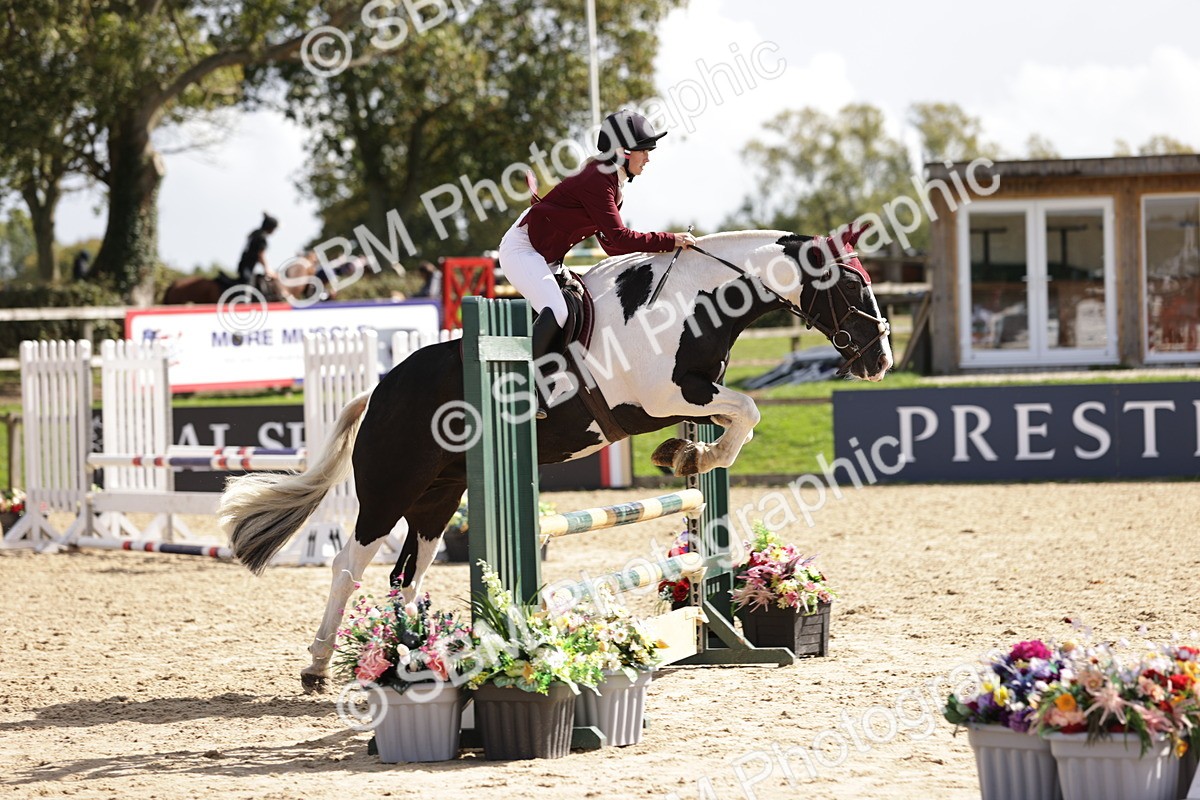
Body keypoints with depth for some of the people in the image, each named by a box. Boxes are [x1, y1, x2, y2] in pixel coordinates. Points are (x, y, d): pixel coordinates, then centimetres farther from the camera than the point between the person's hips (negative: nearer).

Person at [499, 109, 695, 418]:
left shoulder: (612, 183, 8)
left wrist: (652, 250, 0)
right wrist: (670, 240, -26)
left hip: (546, 258, 11)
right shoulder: (598, 182, -23)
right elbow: (619, 237, -28)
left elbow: (609, 242, 12)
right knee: (556, 311, -27)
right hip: (522, 249, -11)